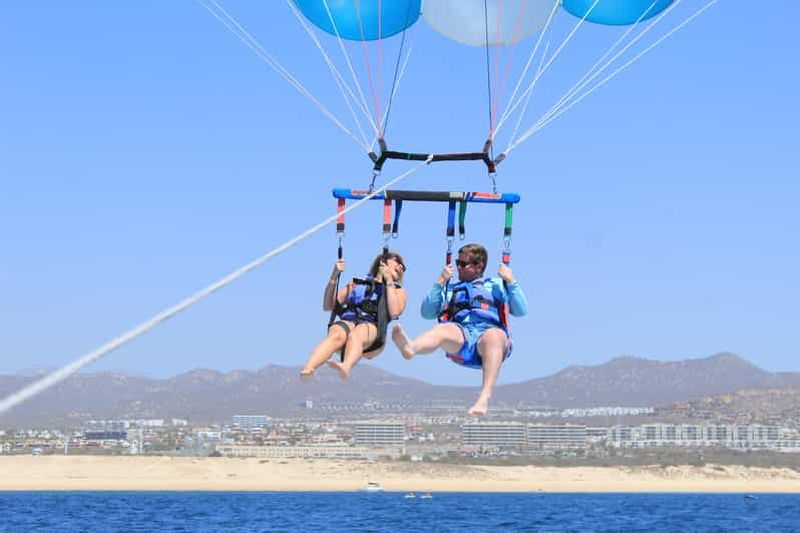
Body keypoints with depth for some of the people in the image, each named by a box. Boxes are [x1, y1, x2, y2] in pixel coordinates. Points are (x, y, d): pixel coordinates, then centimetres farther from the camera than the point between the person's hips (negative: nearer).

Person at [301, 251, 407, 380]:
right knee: (336, 335, -36)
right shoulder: (357, 284, 31)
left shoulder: (397, 291, 28)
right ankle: (307, 369, -61)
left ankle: (346, 367, -70)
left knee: (355, 336, -38)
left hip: (372, 327, -1)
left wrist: (389, 281, 4)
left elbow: (394, 313, 2)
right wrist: (334, 277, 11)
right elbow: (328, 306, 21)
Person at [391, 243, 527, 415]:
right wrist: (440, 283, 14)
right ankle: (410, 347, -70)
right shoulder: (450, 288, 34)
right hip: (460, 338, 1)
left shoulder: (496, 285, 29)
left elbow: (521, 311, 18)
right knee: (443, 329, -34)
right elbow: (427, 313, 22)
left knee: (494, 335, -39)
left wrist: (511, 282, 9)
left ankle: (485, 398, -58)